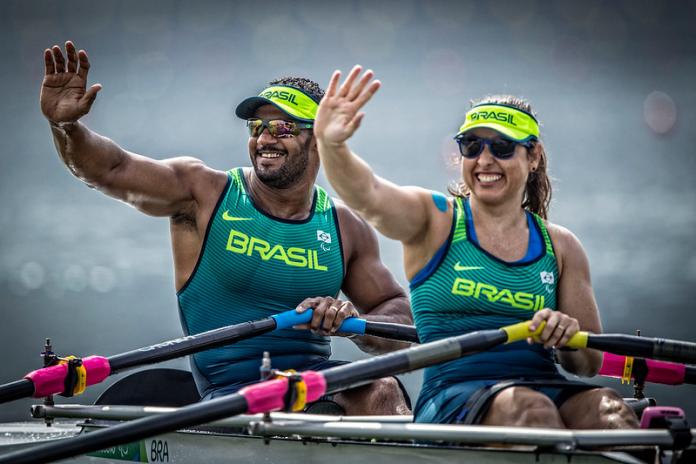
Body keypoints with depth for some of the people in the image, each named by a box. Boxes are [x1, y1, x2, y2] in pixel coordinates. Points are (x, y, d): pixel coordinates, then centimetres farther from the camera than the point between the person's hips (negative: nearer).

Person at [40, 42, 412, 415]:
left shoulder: (346, 229, 11)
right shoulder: (204, 193, 3)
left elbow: (401, 317, 13)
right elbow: (110, 170, -7)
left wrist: (355, 323, -10)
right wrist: (66, 125, -27)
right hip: (232, 390, -2)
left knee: (380, 390, -29)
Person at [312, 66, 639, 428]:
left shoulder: (560, 247, 17)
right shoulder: (435, 220, 9)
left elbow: (589, 365, 16)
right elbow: (367, 197, -13)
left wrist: (566, 337, -8)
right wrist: (331, 144, -34)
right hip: (452, 395, -3)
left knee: (607, 408, -30)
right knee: (526, 407, -36)